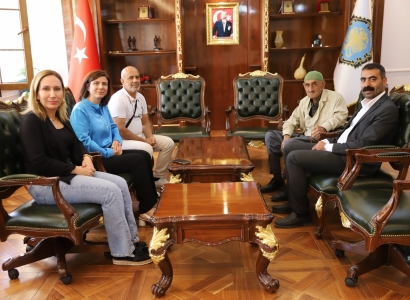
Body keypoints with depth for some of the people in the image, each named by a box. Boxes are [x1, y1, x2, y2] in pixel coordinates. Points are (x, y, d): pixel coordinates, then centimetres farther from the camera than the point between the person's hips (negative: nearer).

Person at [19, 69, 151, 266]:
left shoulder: (61, 117, 12)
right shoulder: (31, 120, -14)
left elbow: (76, 144, 15)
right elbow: (39, 162, -22)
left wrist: (86, 158, -8)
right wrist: (76, 170, -19)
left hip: (67, 174, 9)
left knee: (120, 183, -5)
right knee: (111, 191, -20)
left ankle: (132, 240, 2)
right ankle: (123, 253, -8)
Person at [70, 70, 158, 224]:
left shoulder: (103, 106, 12)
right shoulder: (80, 110, -15)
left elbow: (113, 127, 21)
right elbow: (84, 141, -22)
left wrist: (117, 141, -1)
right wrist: (108, 152, -18)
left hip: (109, 152, 9)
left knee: (145, 155, -3)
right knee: (137, 160, -18)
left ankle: (152, 200, 0)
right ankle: (147, 209, -12)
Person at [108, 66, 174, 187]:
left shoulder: (140, 97, 7)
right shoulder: (118, 99, -19)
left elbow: (145, 122, 13)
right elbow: (120, 130, -23)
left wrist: (150, 137, -8)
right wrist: (144, 140, -18)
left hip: (139, 136, 9)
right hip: (122, 140, -9)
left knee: (168, 143, 1)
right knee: (146, 148, -33)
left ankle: (158, 177, 8)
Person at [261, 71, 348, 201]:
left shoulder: (335, 97, -4)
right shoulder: (304, 101, 17)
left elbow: (340, 116, -21)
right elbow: (292, 121, 11)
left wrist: (324, 127, -38)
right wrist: (286, 135, -10)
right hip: (304, 137, 8)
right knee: (270, 136, 0)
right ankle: (277, 179, 3)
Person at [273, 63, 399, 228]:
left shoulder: (388, 109, -16)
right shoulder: (367, 103, 14)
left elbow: (362, 145, -22)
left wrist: (329, 147, -14)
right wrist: (328, 142, 2)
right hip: (342, 149, 10)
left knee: (294, 158, -19)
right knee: (290, 146, 6)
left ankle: (300, 212, -6)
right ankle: (294, 200, 13)